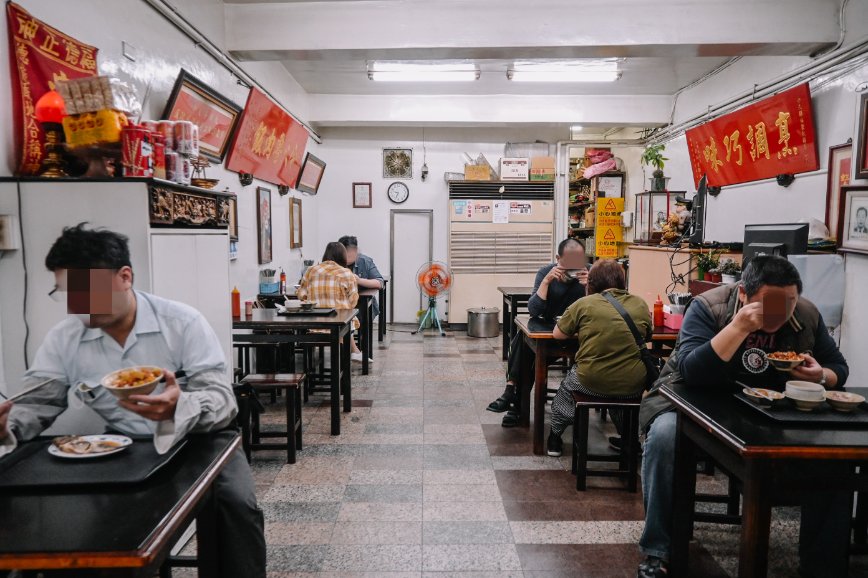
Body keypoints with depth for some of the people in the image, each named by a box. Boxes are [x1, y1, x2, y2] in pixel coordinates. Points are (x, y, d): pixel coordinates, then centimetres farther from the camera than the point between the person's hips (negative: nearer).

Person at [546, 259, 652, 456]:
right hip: (634, 385, 3)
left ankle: (555, 437, 38)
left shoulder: (583, 304, -4)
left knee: (567, 383, 30)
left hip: (592, 382, -2)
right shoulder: (641, 304, 4)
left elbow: (557, 334, 3)